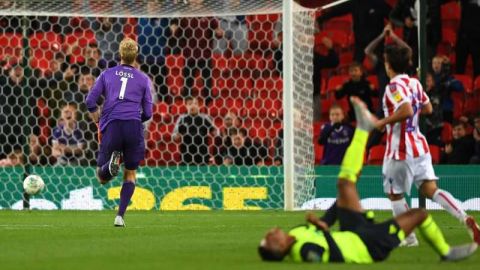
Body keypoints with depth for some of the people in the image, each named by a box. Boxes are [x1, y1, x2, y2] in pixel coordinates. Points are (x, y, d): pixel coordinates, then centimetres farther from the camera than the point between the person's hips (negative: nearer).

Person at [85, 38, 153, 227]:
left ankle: (113, 162, -27)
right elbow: (147, 113, 10)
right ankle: (120, 216, 3)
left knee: (102, 178, 8)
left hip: (111, 126, 0)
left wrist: (94, 114, 26)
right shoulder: (143, 79, 13)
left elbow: (90, 100, 6)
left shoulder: (107, 74, 14)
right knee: (130, 174, 15)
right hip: (134, 126, 0)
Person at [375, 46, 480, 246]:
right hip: (419, 146, 7)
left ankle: (409, 237, 11)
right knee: (431, 190, 1)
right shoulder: (415, 84, 10)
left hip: (400, 152, -7)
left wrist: (383, 122, -18)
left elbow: (406, 111, -30)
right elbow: (427, 108, 20)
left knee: (395, 194, 10)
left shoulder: (394, 87, -16)